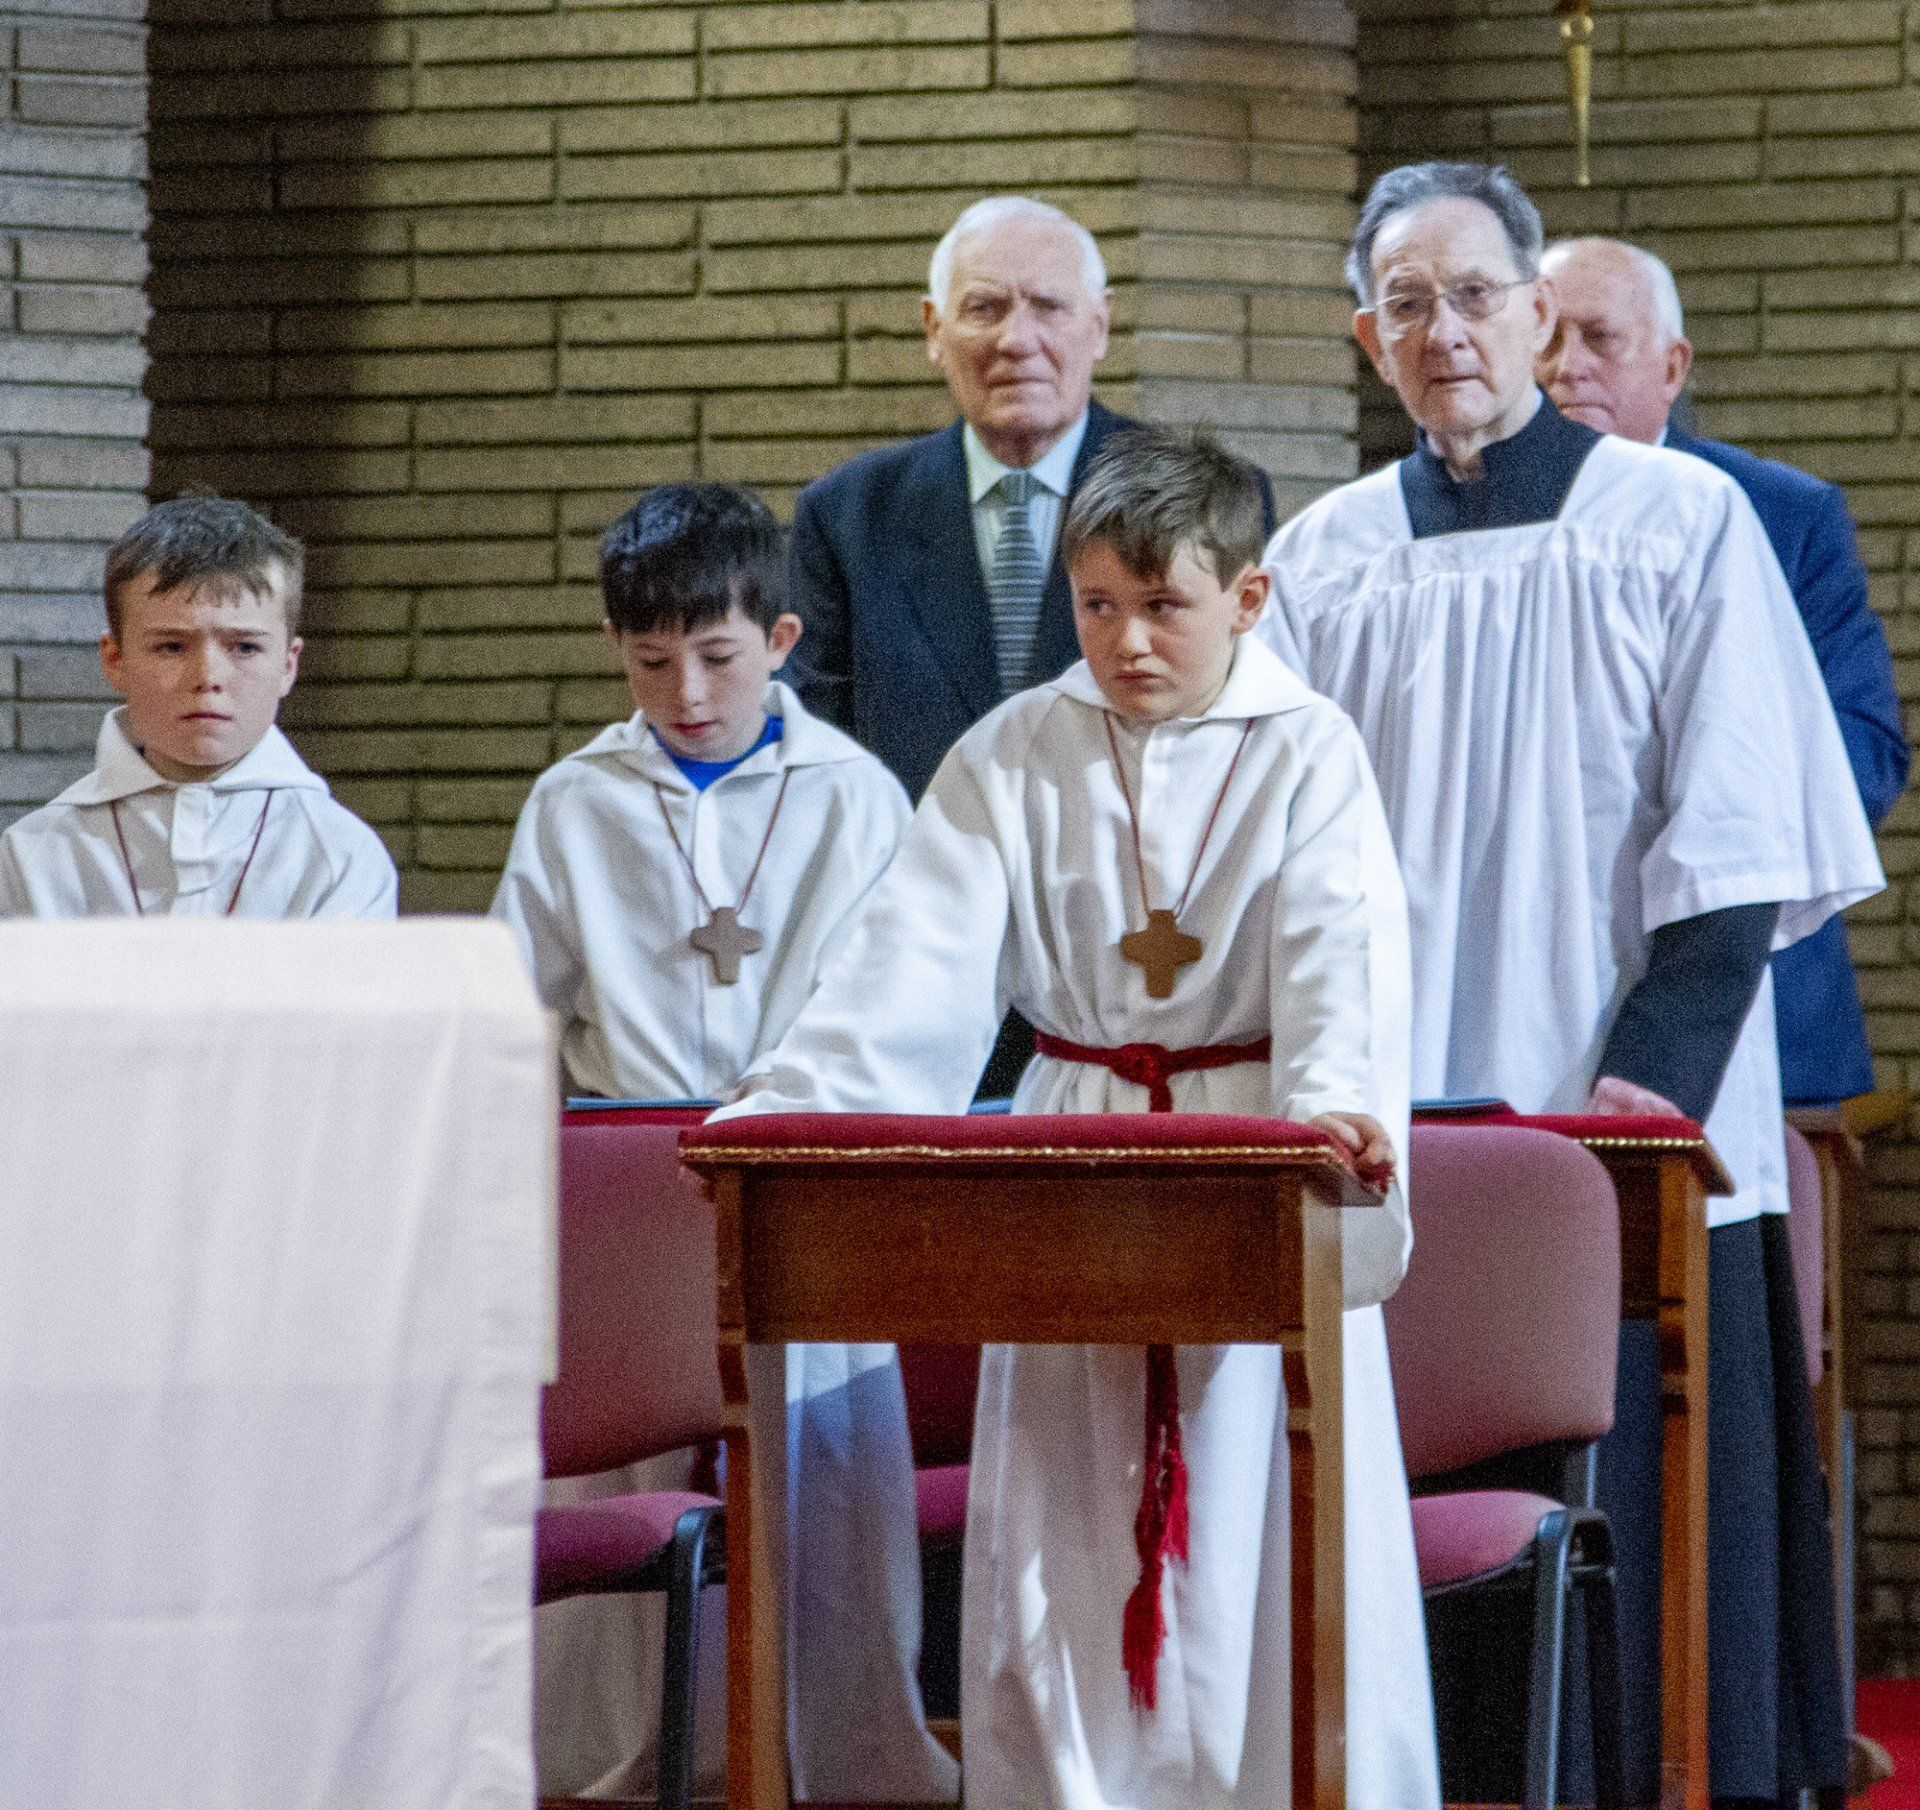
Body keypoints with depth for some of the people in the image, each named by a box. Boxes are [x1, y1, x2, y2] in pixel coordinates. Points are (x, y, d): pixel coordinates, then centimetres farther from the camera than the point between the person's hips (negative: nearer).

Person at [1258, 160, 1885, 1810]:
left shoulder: (1684, 523, 2)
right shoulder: (1323, 561, 11)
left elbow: (1737, 835, -4)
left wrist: (1656, 1075, -13)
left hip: (1637, 1135, -2)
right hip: (1398, 1145, 3)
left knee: (1653, 1525, -2)